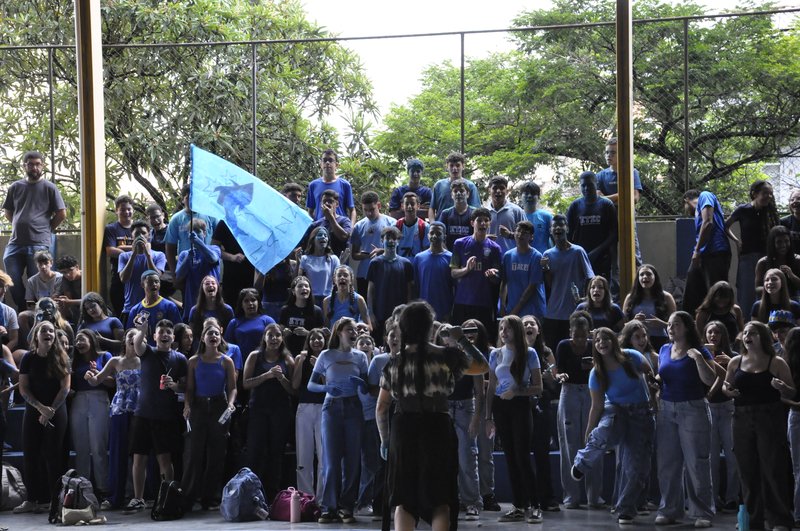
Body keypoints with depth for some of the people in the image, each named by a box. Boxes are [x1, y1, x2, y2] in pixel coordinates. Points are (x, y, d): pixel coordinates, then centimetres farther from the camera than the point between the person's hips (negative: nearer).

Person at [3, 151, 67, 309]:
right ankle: (23, 310, 15)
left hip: (39, 243, -4)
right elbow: (8, 212, 24)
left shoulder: (49, 188, 3)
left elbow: (62, 214, 3)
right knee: (12, 280, -1)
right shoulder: (15, 187, 14)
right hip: (15, 242, 4)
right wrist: (19, 226, 13)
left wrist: (47, 229, 7)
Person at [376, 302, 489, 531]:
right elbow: (482, 366, 10)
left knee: (403, 500, 5)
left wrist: (385, 440, 19)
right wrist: (462, 340, 18)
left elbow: (381, 407, 9)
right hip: (437, 429, -2)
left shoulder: (394, 363, 5)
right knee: (440, 499, 2)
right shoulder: (446, 356, -3)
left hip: (403, 430, 2)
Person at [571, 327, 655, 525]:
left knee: (636, 466, -6)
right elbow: (597, 406, -4)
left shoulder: (632, 358, -12)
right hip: (615, 410, 0)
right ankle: (582, 464, -8)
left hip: (641, 414, 0)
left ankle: (625, 510, 7)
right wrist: (589, 433, -4)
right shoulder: (597, 374, -8)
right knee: (603, 433, -37)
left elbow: (649, 374, 7)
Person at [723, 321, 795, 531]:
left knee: (773, 470, -7)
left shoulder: (777, 363, -2)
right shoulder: (736, 362, 8)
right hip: (742, 419, 4)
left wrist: (782, 387, -21)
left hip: (770, 419, -4)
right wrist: (728, 391, -3)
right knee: (747, 470, 7)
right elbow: (726, 387, 20)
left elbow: (791, 394, 0)